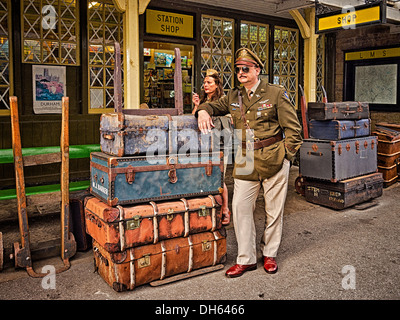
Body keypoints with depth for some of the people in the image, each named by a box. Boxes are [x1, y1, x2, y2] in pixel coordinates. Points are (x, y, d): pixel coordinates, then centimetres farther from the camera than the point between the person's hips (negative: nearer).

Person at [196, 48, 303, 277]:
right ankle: (246, 259, 14)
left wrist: (286, 155, -7)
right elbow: (214, 105, 25)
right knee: (240, 208, 1)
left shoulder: (276, 93, -3)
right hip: (245, 161, 4)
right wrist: (203, 111, 2)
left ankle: (270, 255, 26)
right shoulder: (233, 97, 10)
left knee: (274, 209, 7)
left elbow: (293, 128, -3)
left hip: (273, 160, -4)